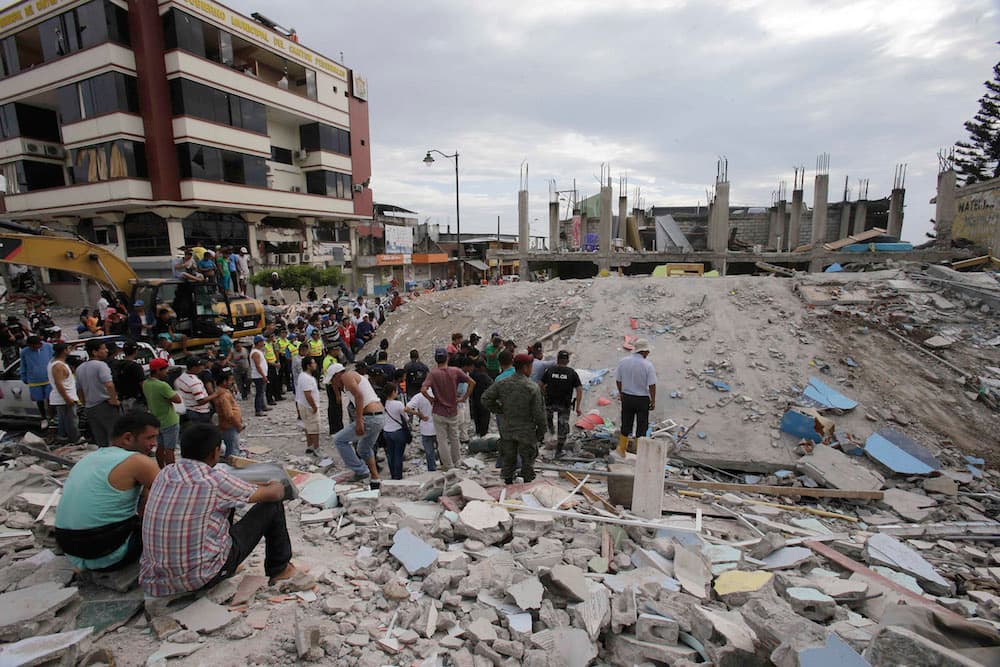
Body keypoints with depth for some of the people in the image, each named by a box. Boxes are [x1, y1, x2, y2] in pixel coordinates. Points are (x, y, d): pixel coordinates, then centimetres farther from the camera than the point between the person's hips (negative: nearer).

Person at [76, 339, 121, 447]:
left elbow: (79, 390, 22)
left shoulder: (80, 368, 13)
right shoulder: (100, 365, -14)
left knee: (101, 443, 13)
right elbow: (109, 385, -28)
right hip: (105, 406, -8)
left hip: (89, 409, 8)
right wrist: (114, 400, -16)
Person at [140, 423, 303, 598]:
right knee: (272, 505, 1)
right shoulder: (215, 481, -22)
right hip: (202, 579, -7)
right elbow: (274, 494, -9)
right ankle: (278, 569, 21)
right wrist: (278, 485, 15)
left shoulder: (165, 473, -1)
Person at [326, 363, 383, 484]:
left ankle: (360, 471, 4)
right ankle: (375, 480, 29)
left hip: (369, 419, -10)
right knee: (365, 449, 26)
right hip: (380, 416, 10)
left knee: (339, 440, 2)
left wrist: (359, 421, -24)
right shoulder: (357, 376, 24)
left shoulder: (346, 375, -4)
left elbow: (359, 395, -20)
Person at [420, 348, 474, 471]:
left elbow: (423, 389, -26)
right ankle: (456, 463, 31)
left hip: (439, 412, -2)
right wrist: (464, 398, -2)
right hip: (453, 411, 3)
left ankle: (448, 466, 17)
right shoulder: (456, 371, -7)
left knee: (442, 440, 10)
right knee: (454, 438, 20)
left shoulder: (433, 374, -13)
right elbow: (472, 382, -10)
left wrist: (431, 399, -9)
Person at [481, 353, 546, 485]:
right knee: (527, 459, 14)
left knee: (508, 458, 18)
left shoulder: (502, 384, -7)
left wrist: (498, 411, 4)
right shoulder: (533, 387, -17)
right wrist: (541, 430, -1)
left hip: (506, 430, 4)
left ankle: (508, 481, 28)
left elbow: (485, 398, -6)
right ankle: (527, 481, 23)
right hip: (526, 431, -3)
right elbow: (538, 412, -14)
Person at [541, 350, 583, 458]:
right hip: (565, 405, 0)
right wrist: (578, 407, -9)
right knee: (563, 428, 12)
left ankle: (550, 427, 39)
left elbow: (541, 385, 1)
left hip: (551, 403, 1)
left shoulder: (550, 370, -8)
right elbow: (579, 390, -13)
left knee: (548, 410, 38)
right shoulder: (572, 373, -9)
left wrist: (545, 395, 21)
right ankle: (558, 452, 17)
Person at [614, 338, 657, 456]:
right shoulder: (648, 365, -16)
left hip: (626, 397, 4)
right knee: (641, 426, 10)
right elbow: (652, 385, -15)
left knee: (626, 424, 16)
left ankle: (621, 450, 28)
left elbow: (618, 380, 4)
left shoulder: (623, 362, -5)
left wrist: (621, 393, 19)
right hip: (642, 399, -3)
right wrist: (653, 401, -3)